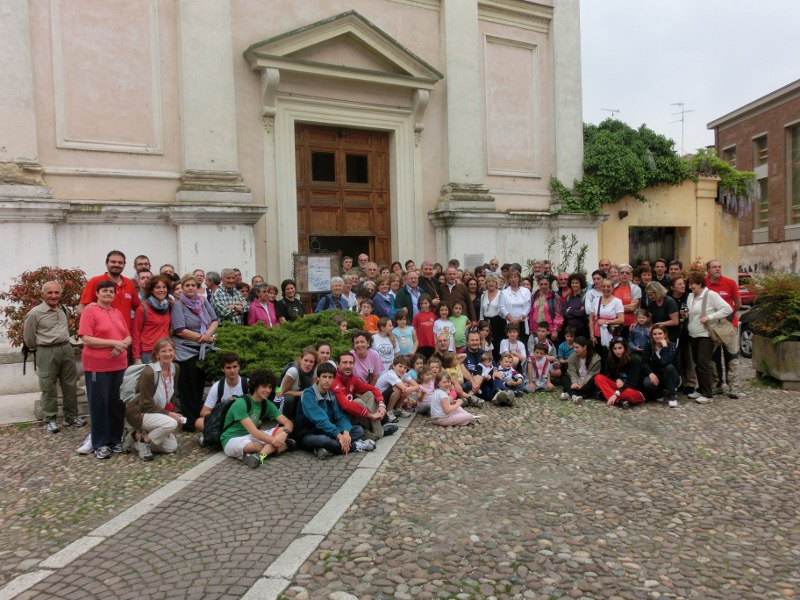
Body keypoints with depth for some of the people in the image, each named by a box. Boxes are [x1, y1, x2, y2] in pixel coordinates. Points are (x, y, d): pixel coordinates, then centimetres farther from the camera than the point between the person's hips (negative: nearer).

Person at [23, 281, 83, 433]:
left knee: (70, 384, 9)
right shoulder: (35, 313, -9)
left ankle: (71, 416, 19)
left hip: (66, 349, 5)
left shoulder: (64, 310, 8)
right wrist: (40, 349, 9)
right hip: (47, 352, -5)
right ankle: (49, 419, 12)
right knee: (48, 387, 2)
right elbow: (28, 337, -1)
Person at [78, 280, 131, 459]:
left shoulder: (118, 313, 13)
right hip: (97, 366, -6)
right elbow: (86, 339, -15)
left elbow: (128, 337, 13)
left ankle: (116, 440, 21)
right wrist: (114, 343, -18)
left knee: (117, 403, 9)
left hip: (119, 365, 6)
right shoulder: (90, 311, -5)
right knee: (99, 404, 1)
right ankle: (100, 444, 10)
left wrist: (121, 346, -9)